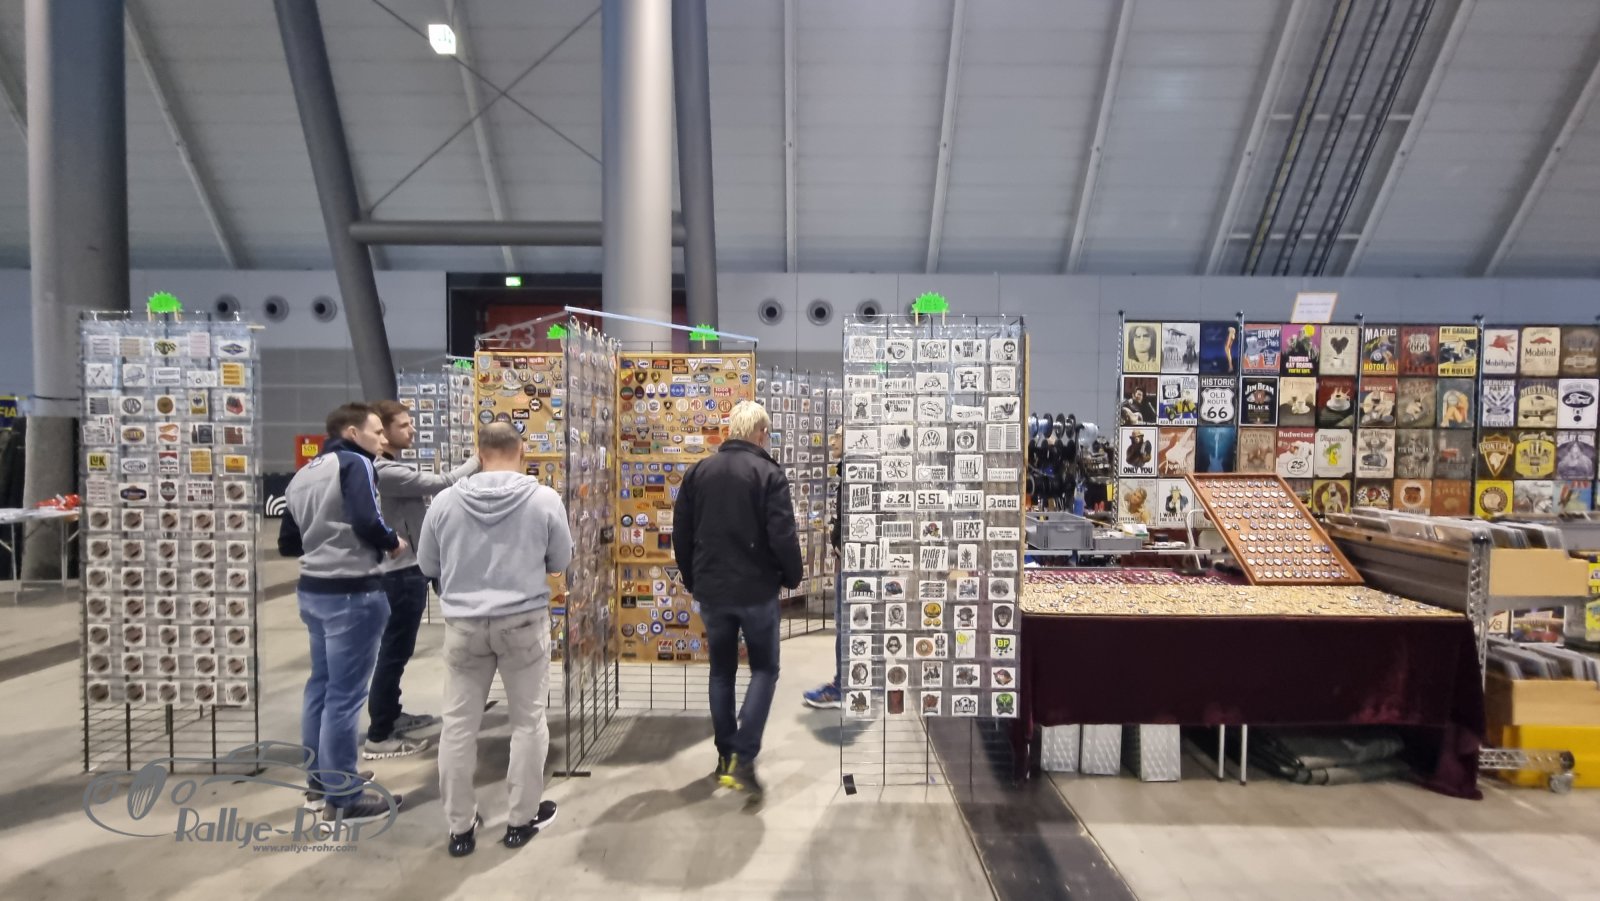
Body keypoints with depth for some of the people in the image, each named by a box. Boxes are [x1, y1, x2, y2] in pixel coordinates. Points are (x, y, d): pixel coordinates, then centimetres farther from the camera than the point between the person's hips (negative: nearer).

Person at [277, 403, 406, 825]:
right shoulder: (354, 463, -11)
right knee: (346, 694, -1)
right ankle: (343, 797, 8)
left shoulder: (303, 474, 14)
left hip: (313, 588, 9)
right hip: (352, 593, -9)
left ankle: (320, 776, 33)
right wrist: (393, 543, -8)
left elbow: (288, 544, 15)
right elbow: (367, 522, -26)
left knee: (321, 684, 19)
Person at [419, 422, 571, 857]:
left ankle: (460, 827, 25)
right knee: (528, 720, 13)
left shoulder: (445, 500, -5)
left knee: (458, 725, 14)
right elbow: (560, 561, 1)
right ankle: (522, 819, 25)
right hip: (524, 621, -2)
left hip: (464, 624, 2)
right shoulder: (545, 499, -10)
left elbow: (427, 565, 8)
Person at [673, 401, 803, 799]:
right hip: (756, 590, -4)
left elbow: (681, 533, 6)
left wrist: (692, 579, 17)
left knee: (721, 671, 18)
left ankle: (725, 755, 26)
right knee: (764, 669, 11)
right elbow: (783, 537, -16)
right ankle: (743, 759, 1)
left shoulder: (699, 471, 2)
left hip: (710, 590, 4)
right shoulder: (769, 473, -11)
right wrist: (792, 576, 2)